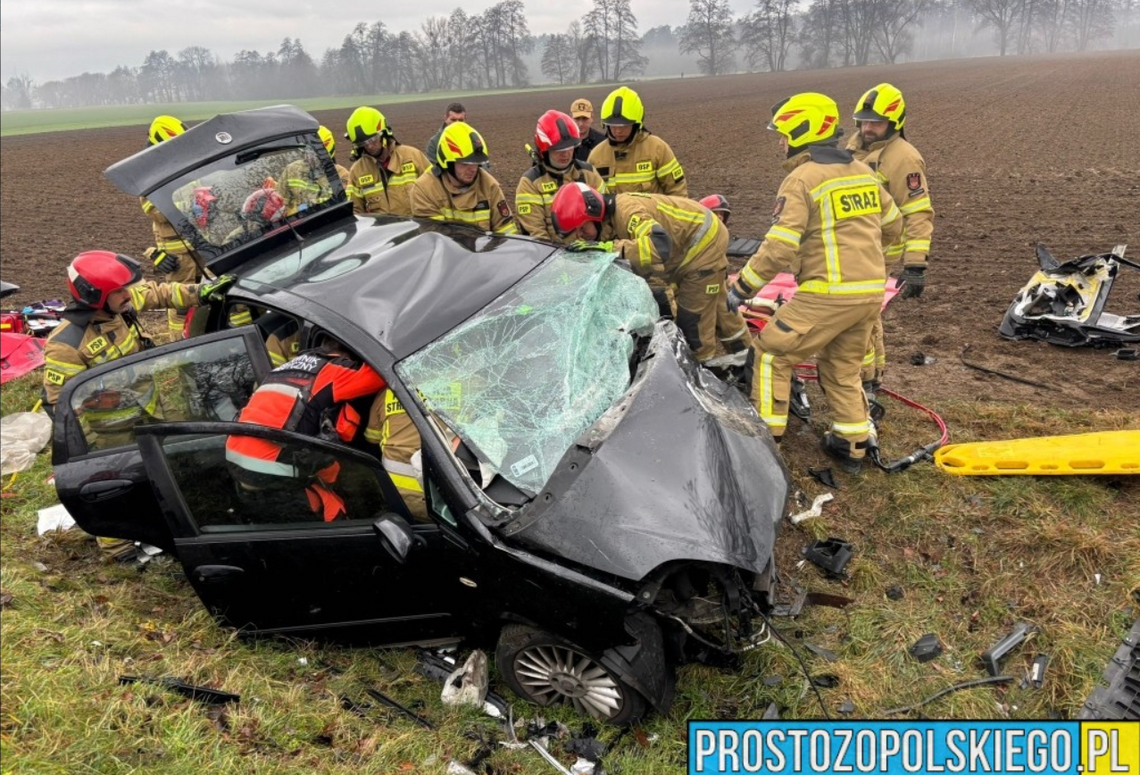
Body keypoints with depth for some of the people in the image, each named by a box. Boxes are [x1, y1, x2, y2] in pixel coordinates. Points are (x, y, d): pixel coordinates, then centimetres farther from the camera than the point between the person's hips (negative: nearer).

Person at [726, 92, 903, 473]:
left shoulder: (802, 179, -10)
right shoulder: (862, 171, 13)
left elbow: (778, 250, -17)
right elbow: (891, 226, 21)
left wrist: (741, 288, -7)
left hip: (830, 294, -8)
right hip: (872, 290, 8)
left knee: (771, 353, 6)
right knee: (843, 368, 22)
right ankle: (853, 445, 26)